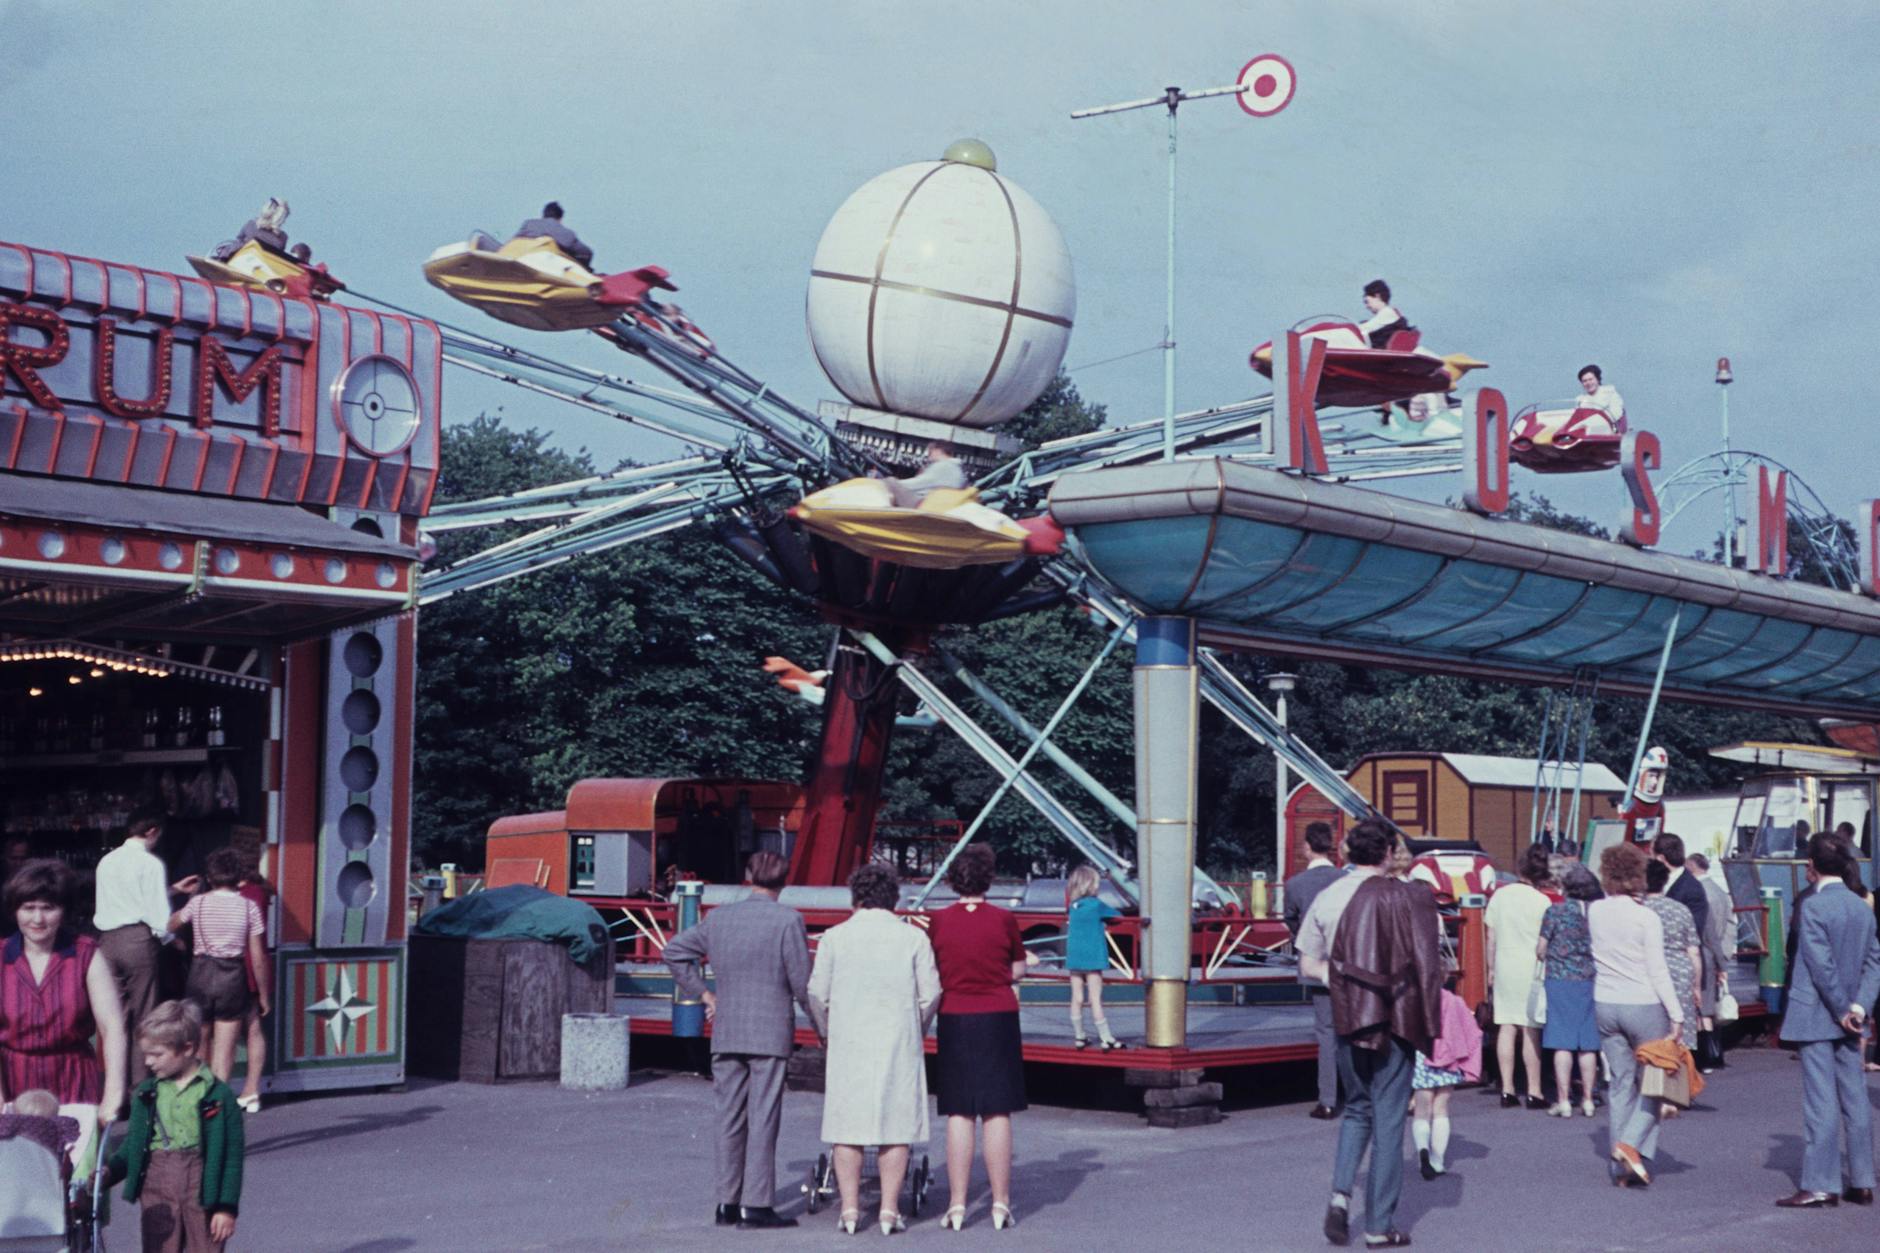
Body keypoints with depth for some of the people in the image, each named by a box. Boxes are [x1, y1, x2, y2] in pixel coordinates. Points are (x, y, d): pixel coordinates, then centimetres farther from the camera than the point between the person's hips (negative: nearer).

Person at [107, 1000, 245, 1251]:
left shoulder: (219, 1096, -5)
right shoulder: (146, 1094, 6)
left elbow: (232, 1156, -4)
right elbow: (132, 1145, 11)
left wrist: (227, 1207, -7)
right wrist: (110, 1170, -8)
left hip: (202, 1188, -3)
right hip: (157, 1186, 3)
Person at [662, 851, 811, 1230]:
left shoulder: (719, 917, 7)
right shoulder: (788, 920, -8)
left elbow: (674, 951, 15)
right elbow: (802, 982, -8)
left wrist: (703, 994, 17)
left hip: (726, 1032, 5)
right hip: (770, 1033, -5)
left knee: (730, 1119, 11)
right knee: (763, 1120, -2)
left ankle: (727, 1203, 14)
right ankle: (756, 1207, -2)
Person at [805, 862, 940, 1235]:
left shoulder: (834, 937, 1)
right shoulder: (913, 937, 1)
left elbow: (817, 994, 1)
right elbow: (931, 994, 1)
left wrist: (827, 1032, 17)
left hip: (848, 1041, 0)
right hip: (899, 1043, 0)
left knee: (847, 1124, 5)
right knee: (895, 1124, 3)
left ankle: (850, 1209, 5)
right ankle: (889, 1210, 1)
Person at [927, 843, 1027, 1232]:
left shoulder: (939, 921, -3)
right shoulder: (1004, 920, -4)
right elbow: (1018, 970, 5)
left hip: (954, 1022, 1)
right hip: (999, 1020, -1)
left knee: (959, 1115, 5)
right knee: (998, 1113, 4)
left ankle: (957, 1204, 5)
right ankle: (1001, 1203, 6)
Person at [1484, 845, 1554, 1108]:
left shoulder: (1500, 895, 4)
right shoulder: (1542, 902, -12)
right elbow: (1543, 946, -13)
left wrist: (1491, 968, 18)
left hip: (1504, 968, 5)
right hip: (1531, 972, -4)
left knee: (1506, 1028, 7)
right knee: (1531, 1031, -1)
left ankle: (1507, 1090, 8)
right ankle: (1534, 1092, 2)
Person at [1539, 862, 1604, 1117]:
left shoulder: (1555, 911, -7)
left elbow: (1541, 950, -1)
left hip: (1560, 980, -3)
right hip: (1590, 981, 3)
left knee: (1562, 1042, -1)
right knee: (1587, 1044, 9)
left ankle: (1563, 1101, -1)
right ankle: (1587, 1099, 13)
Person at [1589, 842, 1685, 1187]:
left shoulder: (1594, 911, 1)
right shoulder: (1646, 918, -12)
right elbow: (1658, 972, -11)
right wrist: (1676, 1015, -6)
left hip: (1604, 1004, 5)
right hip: (1643, 1005, -4)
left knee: (1619, 1081, 10)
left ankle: (1620, 1167, 11)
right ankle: (1632, 1142, -10)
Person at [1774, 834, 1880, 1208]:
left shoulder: (1814, 907, -15)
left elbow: (1822, 965, -18)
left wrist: (1842, 1011, -9)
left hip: (1817, 1018, -7)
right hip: (1849, 1021, 7)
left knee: (1821, 1100, -4)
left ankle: (1820, 1185, -2)